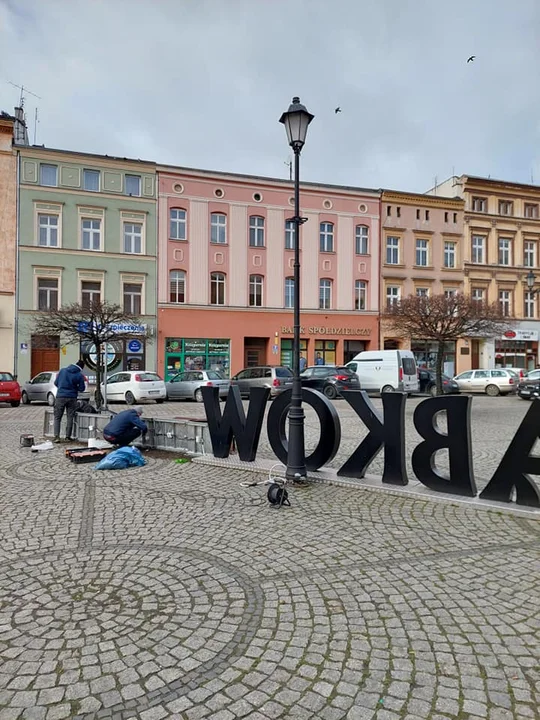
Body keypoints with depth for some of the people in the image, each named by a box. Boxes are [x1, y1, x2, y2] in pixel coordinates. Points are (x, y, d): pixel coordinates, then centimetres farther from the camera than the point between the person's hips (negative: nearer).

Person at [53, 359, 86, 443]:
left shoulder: (63, 370, 2)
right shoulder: (80, 375, -6)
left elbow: (56, 383, 8)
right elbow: (81, 389, -1)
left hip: (60, 396, 1)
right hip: (72, 398, -1)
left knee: (57, 417, 8)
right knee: (70, 418, 9)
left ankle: (56, 436, -2)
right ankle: (68, 437, 11)